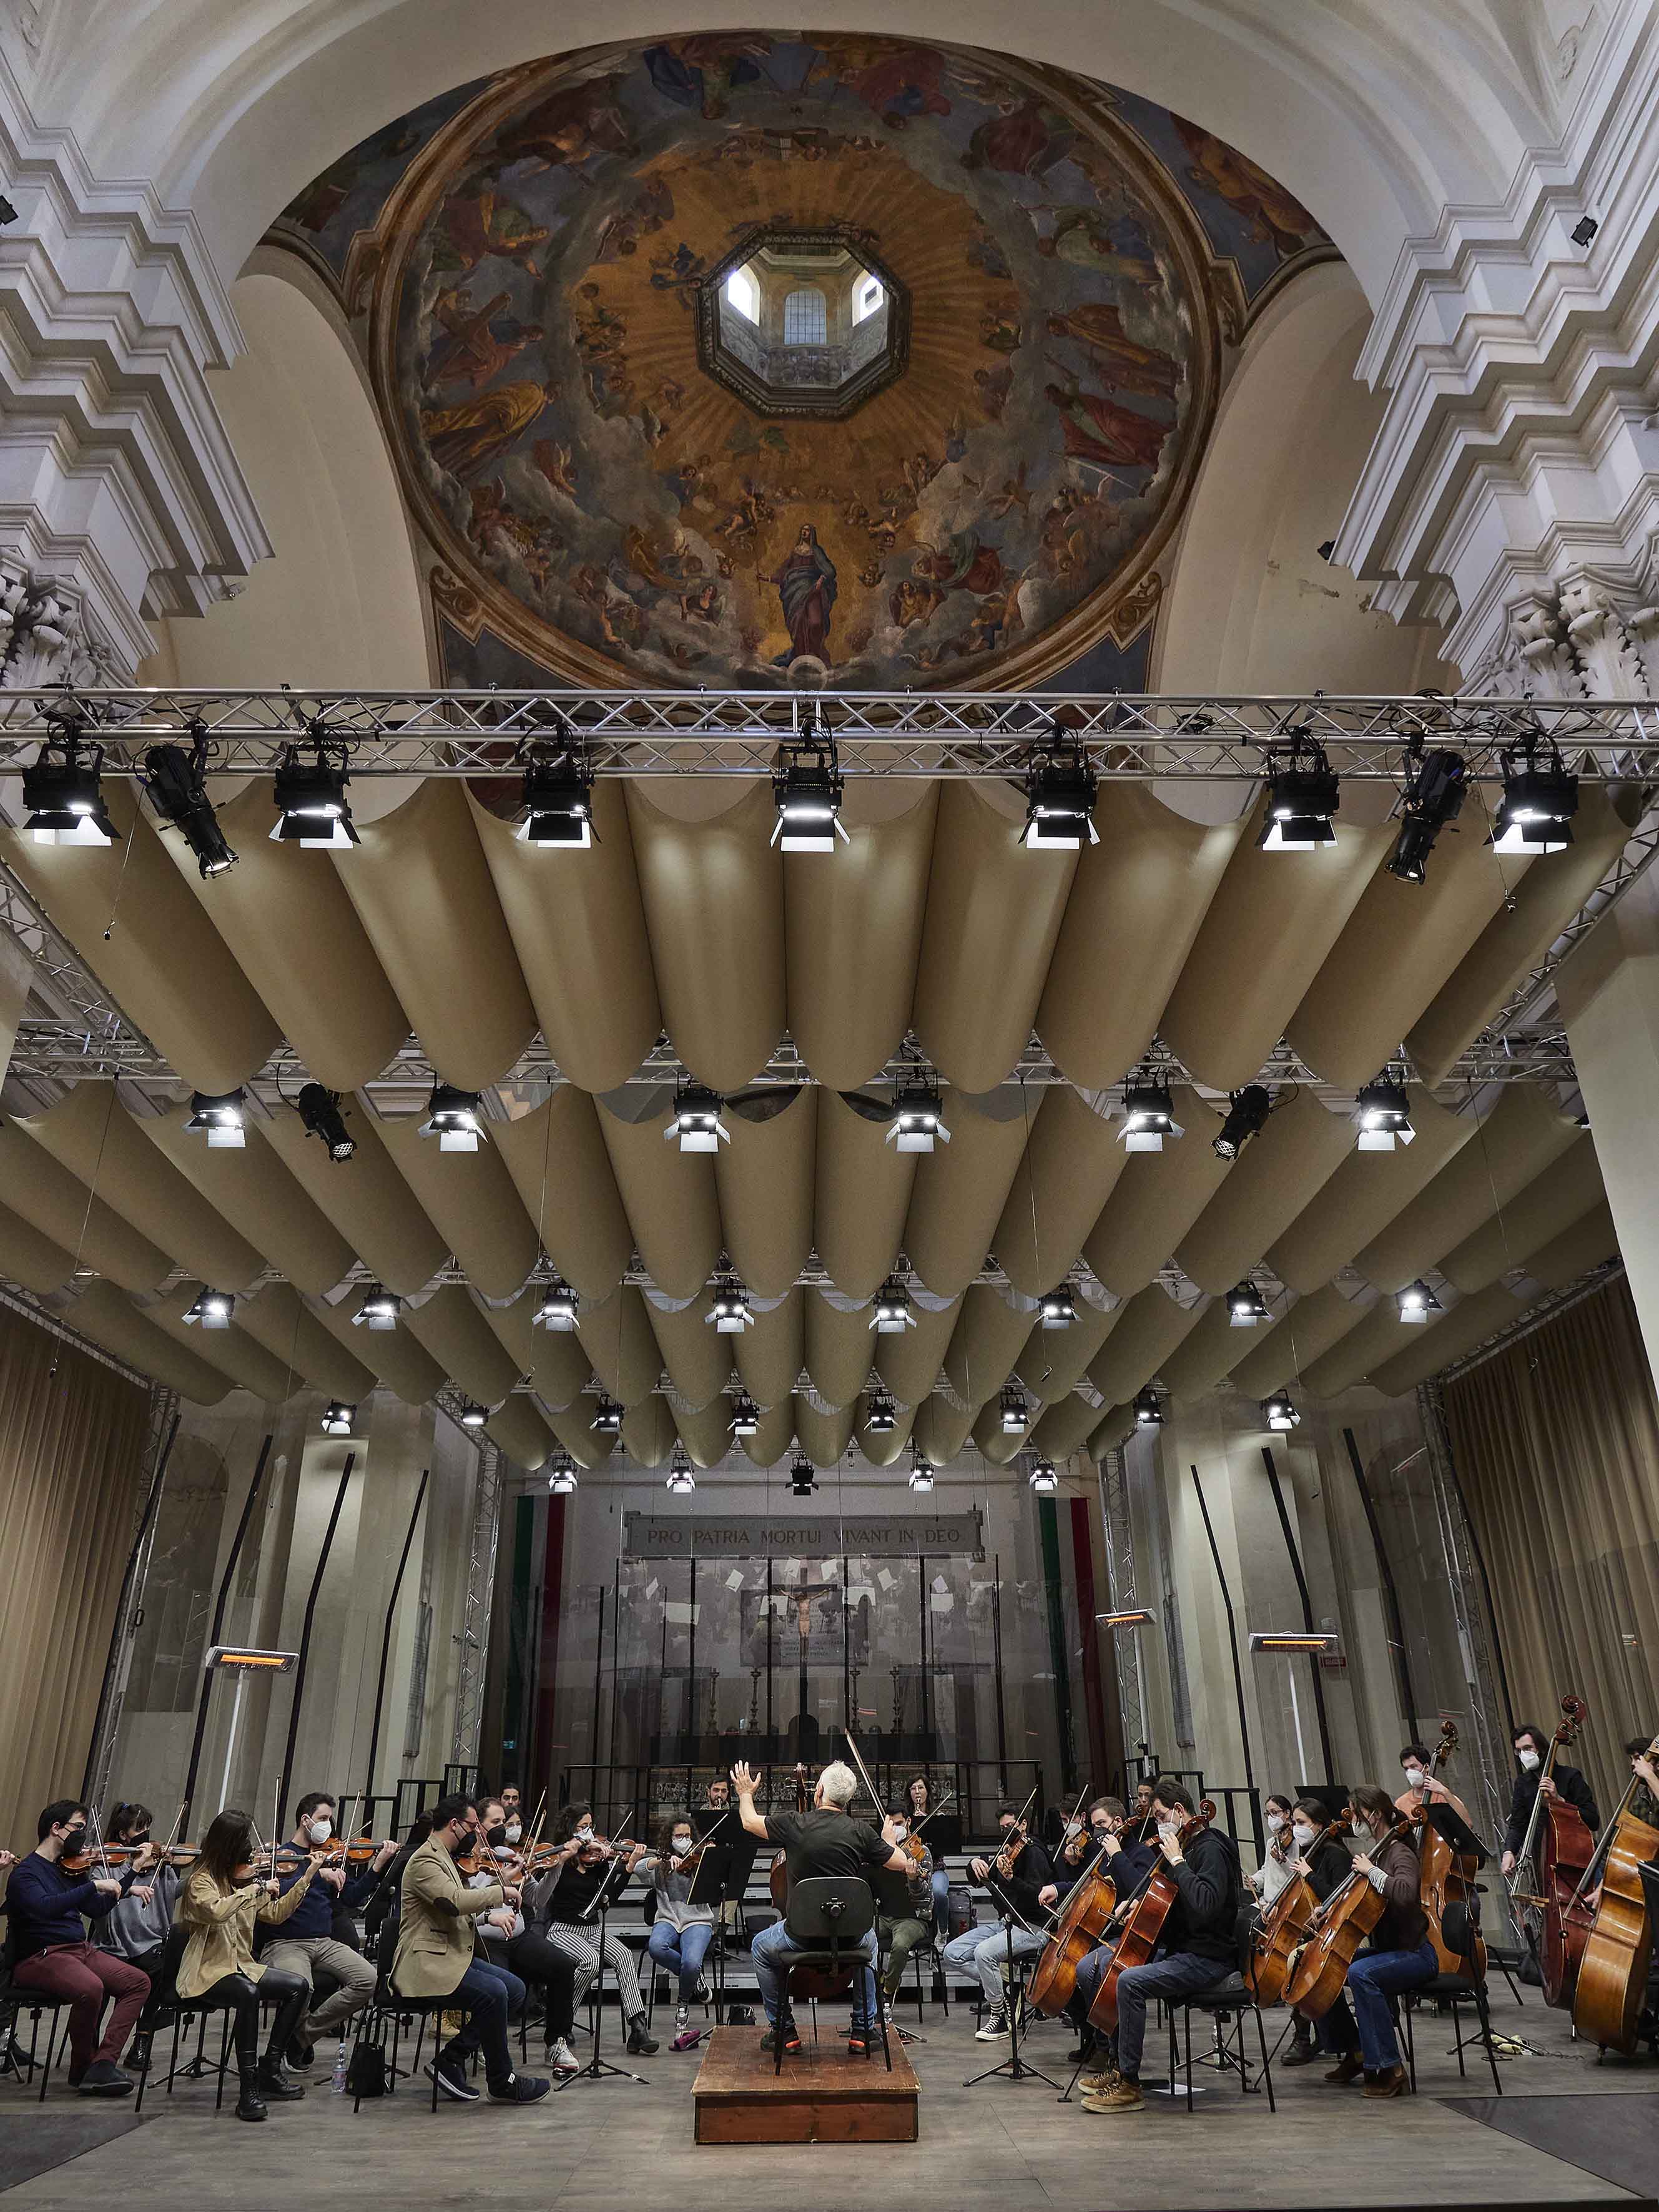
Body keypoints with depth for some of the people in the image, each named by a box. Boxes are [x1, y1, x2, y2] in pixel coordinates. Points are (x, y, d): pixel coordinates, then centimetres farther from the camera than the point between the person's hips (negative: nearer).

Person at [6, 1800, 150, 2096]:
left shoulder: (70, 1868, 16)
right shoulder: (25, 1871, -7)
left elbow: (98, 1910, 17)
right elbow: (44, 1907, -27)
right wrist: (94, 1885, -27)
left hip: (80, 1949, 8)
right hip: (40, 1957, -8)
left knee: (139, 1981, -12)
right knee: (90, 1988, -35)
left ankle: (102, 2065, -17)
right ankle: (82, 2069, -10)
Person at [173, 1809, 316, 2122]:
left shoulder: (242, 1877, 11)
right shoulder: (201, 1881, -11)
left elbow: (276, 1914, 13)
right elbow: (216, 1911, -33)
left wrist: (307, 1878, 8)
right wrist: (257, 1888, -26)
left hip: (241, 1966, 7)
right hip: (206, 1972, -7)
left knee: (298, 1986, -11)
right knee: (247, 1993, -36)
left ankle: (269, 2069, -1)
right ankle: (249, 2089, -29)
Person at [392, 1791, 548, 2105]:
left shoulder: (443, 1857, 18)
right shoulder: (425, 1860, -14)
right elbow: (456, 1901, -29)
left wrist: (491, 1907, 7)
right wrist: (501, 1890, -18)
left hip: (453, 1956, 10)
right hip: (426, 1963, -10)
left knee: (515, 1988, -5)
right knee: (493, 1992, -27)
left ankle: (451, 2059, 1)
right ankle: (502, 2082, -11)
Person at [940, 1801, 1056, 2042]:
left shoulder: (1033, 1853, -10)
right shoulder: (1005, 1851, 14)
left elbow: (1036, 1895, -23)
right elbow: (978, 1879, 19)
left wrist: (1011, 1879, -40)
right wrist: (974, 1863, -3)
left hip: (1032, 1929, -8)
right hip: (1005, 1923, 8)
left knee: (983, 1952, -32)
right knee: (952, 1953, -6)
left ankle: (999, 2017, -13)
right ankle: (1002, 1986, 0)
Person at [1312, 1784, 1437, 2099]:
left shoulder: (1400, 1855, -16)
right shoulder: (1370, 1853, 10)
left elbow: (1405, 1894, -39)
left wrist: (1372, 1871, -27)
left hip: (1414, 1953, -9)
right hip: (1383, 1950, 9)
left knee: (1361, 1973, -34)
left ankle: (1389, 2070, -25)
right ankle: (1354, 2052, 11)